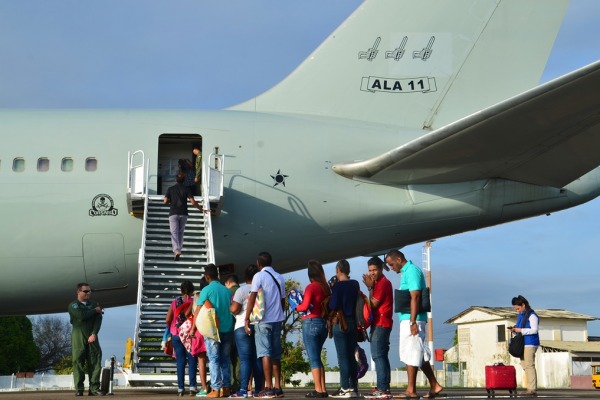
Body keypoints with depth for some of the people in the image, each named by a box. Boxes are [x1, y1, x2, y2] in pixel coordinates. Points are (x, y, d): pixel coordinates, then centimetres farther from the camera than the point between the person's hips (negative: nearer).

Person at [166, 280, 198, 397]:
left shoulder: (175, 302, 5)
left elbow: (167, 320, 3)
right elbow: (188, 313, -19)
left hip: (176, 335, 3)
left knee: (180, 361, 5)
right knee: (192, 360, 1)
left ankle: (180, 388, 0)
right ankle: (192, 386, -8)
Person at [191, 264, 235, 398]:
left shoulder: (207, 290, -6)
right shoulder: (227, 290, 8)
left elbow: (198, 311, -7)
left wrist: (193, 328, -1)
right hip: (227, 329, 4)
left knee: (214, 360, -1)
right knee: (225, 360, 10)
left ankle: (215, 389, -5)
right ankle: (226, 388, 8)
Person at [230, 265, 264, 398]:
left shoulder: (242, 290, -7)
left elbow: (235, 309, -13)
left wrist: (228, 307, 7)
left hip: (243, 327, -5)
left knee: (245, 359, -7)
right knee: (257, 358, 8)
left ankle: (244, 390, -12)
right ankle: (258, 389, 7)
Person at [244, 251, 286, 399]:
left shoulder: (259, 276, -5)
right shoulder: (279, 277, 13)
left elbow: (252, 298, -11)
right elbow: (283, 300, 15)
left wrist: (246, 319, -10)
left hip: (263, 320, -5)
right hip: (277, 320, 5)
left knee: (265, 353, -6)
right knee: (276, 354, 9)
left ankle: (268, 388, -10)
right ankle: (277, 387, 8)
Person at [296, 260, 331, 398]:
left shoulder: (311, 287, -10)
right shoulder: (326, 287, 9)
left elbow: (305, 306, -16)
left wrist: (296, 307, 2)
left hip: (311, 323, -7)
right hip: (323, 323, 7)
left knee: (313, 358, -3)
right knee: (317, 357, 14)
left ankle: (318, 390, -5)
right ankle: (323, 389, 11)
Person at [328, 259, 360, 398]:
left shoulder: (337, 285, -12)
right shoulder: (355, 284, 6)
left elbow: (333, 306, -16)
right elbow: (357, 301, 13)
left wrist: (328, 302, 2)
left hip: (340, 323, -6)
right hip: (353, 322, 6)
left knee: (342, 356, -4)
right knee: (351, 356, 11)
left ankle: (345, 388, -5)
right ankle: (354, 387, 12)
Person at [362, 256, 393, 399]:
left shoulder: (382, 282, -10)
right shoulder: (380, 283, 21)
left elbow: (373, 304, -14)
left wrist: (370, 287, -10)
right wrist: (371, 287, 8)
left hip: (380, 324, -11)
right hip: (380, 323, 11)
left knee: (378, 355, -15)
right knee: (382, 355, 11)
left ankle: (382, 388, -19)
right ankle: (384, 387, 13)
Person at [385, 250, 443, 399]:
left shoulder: (411, 271, -11)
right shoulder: (407, 271, 20)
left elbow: (415, 297, -19)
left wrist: (413, 321, -24)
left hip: (411, 320, -10)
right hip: (408, 320, 10)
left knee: (410, 355, -8)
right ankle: (434, 386, 17)